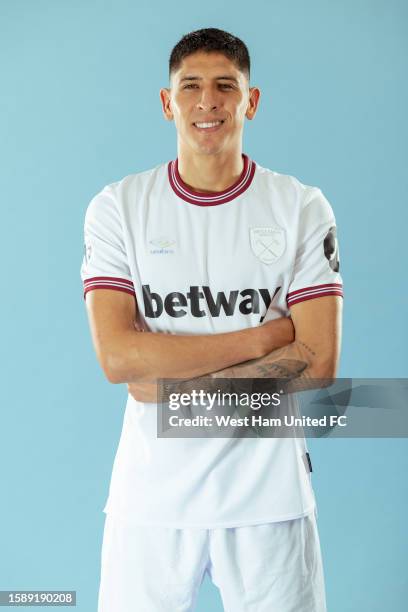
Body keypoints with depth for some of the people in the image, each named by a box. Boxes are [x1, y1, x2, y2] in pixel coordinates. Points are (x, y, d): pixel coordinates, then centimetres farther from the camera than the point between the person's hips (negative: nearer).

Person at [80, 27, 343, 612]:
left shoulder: (303, 208, -3)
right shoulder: (117, 207, -2)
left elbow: (318, 363, -10)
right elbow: (117, 358, -12)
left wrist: (172, 384, -14)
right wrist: (263, 337, -14)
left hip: (268, 492, 0)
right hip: (151, 492, 0)